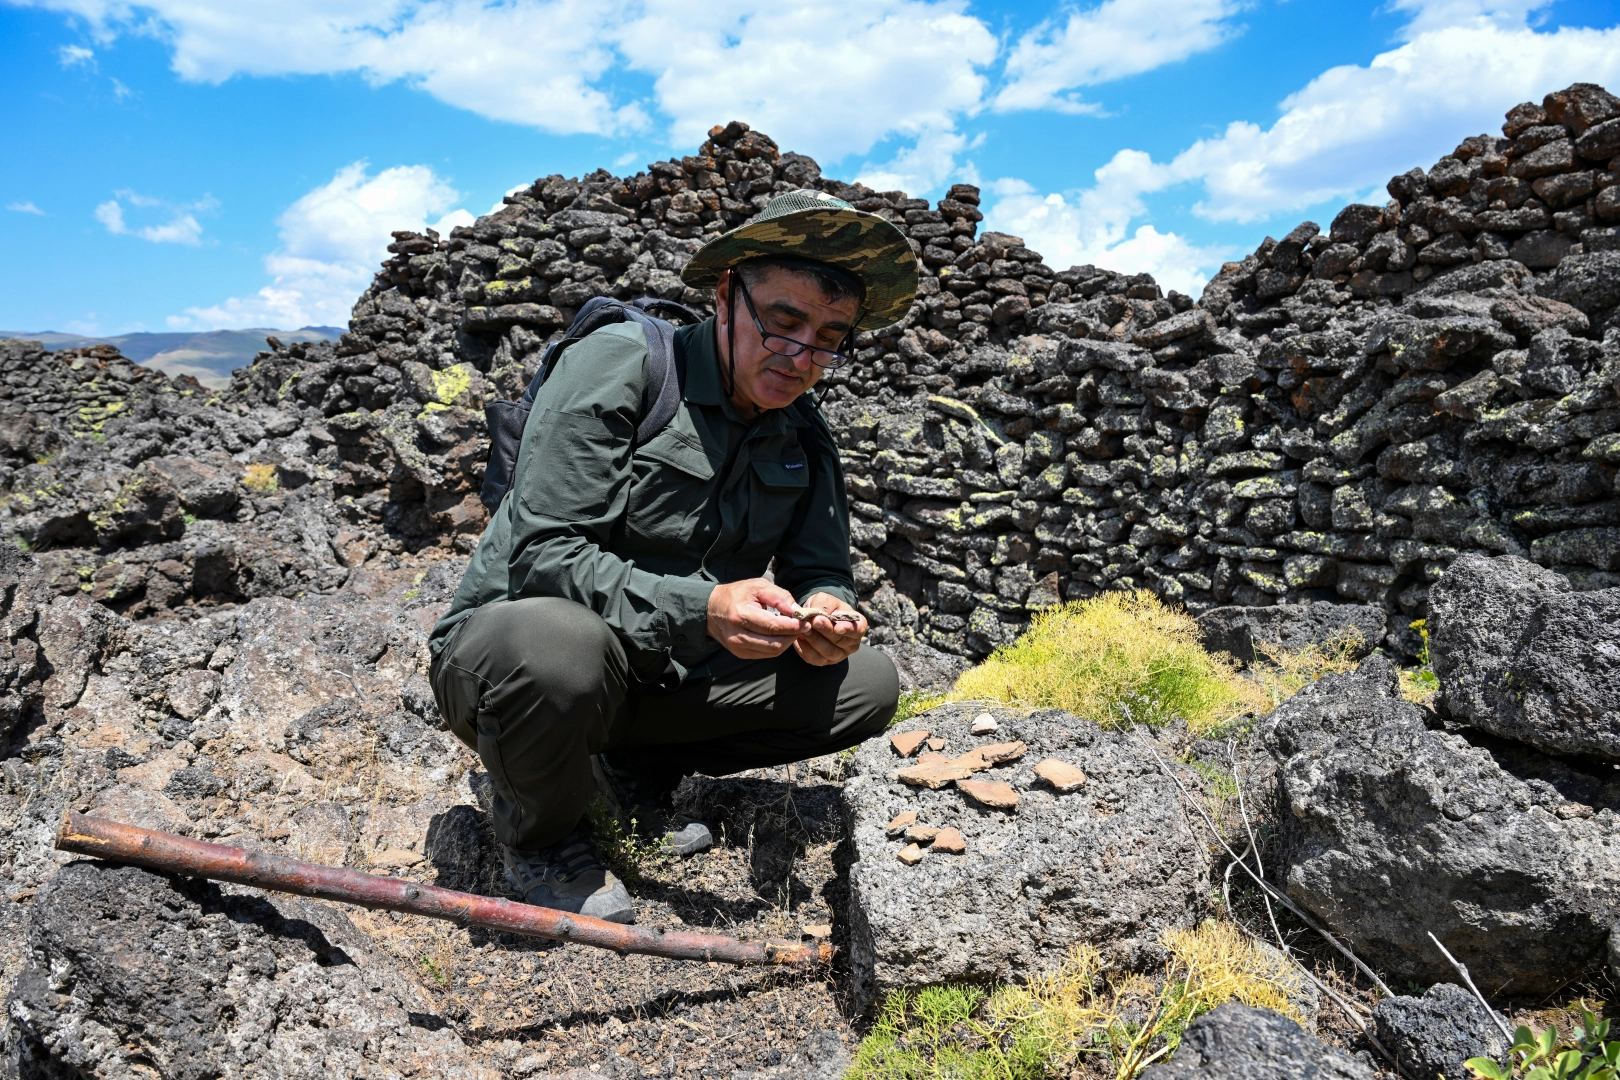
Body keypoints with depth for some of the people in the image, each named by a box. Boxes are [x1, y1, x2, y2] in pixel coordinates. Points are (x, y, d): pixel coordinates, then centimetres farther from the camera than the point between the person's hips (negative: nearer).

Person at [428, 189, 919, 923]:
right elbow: (541, 554, -24)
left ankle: (637, 767, 10)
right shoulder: (617, 365, -18)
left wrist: (825, 615, -20)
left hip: (660, 676, 6)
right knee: (562, 645, -42)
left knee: (868, 688, -7)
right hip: (508, 639, -5)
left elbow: (822, 571, 6)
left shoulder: (803, 435, 2)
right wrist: (700, 607, -37)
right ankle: (539, 837, -6)